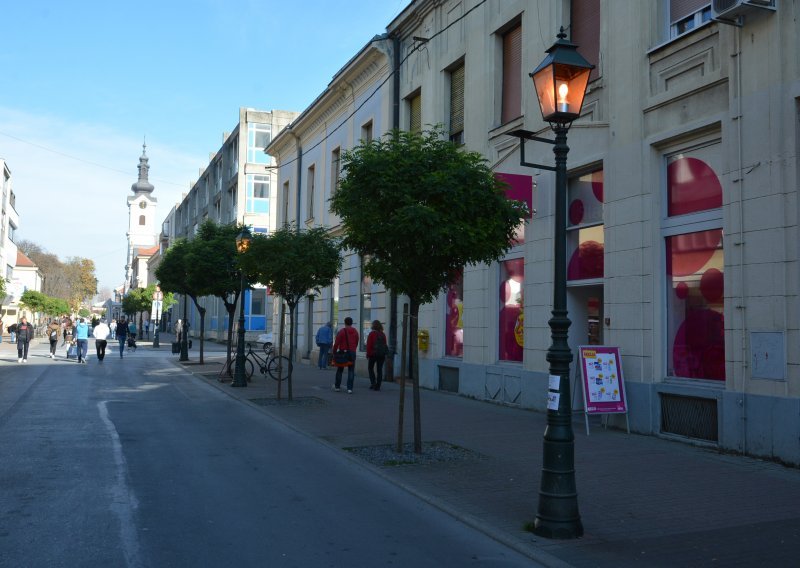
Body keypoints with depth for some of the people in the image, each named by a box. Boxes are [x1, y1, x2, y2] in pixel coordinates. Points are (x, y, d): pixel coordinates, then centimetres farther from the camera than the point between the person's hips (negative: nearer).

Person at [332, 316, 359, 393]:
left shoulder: (342, 331, -7)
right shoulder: (355, 331, 6)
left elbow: (336, 343, -10)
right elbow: (356, 343, 8)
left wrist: (334, 352, -1)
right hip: (352, 353, 2)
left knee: (340, 370, 12)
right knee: (351, 371, 2)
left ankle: (337, 386, 19)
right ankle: (350, 388, -5)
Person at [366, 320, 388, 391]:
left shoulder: (372, 334, -7)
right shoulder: (383, 334, 6)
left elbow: (369, 344, -9)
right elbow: (385, 344, 7)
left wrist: (368, 354, -1)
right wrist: (384, 355, 13)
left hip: (373, 354, -4)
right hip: (382, 354, 4)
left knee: (370, 368, 12)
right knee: (379, 370, 6)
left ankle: (373, 382, -2)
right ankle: (378, 386, 5)